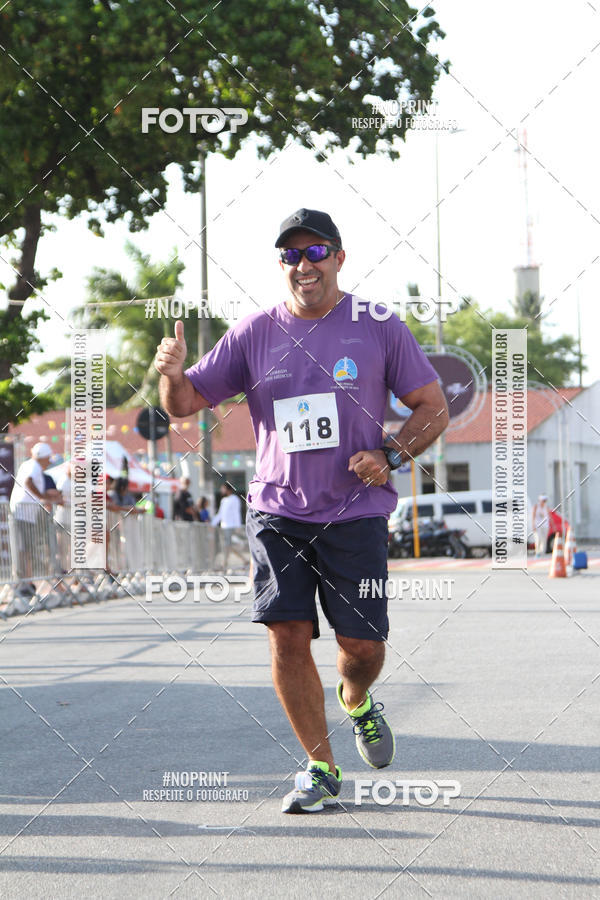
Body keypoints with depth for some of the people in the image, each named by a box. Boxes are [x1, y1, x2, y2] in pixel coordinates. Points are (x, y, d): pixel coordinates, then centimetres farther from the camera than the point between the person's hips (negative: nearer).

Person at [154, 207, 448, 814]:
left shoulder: (379, 327, 0)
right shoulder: (254, 334, 4)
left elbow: (432, 407, 5)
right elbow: (185, 404, 5)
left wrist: (390, 456, -11)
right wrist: (172, 375, -18)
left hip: (356, 514, -1)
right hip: (277, 512, 1)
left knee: (362, 646, -2)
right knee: (288, 638, -7)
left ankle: (356, 701, 35)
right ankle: (321, 768, 9)